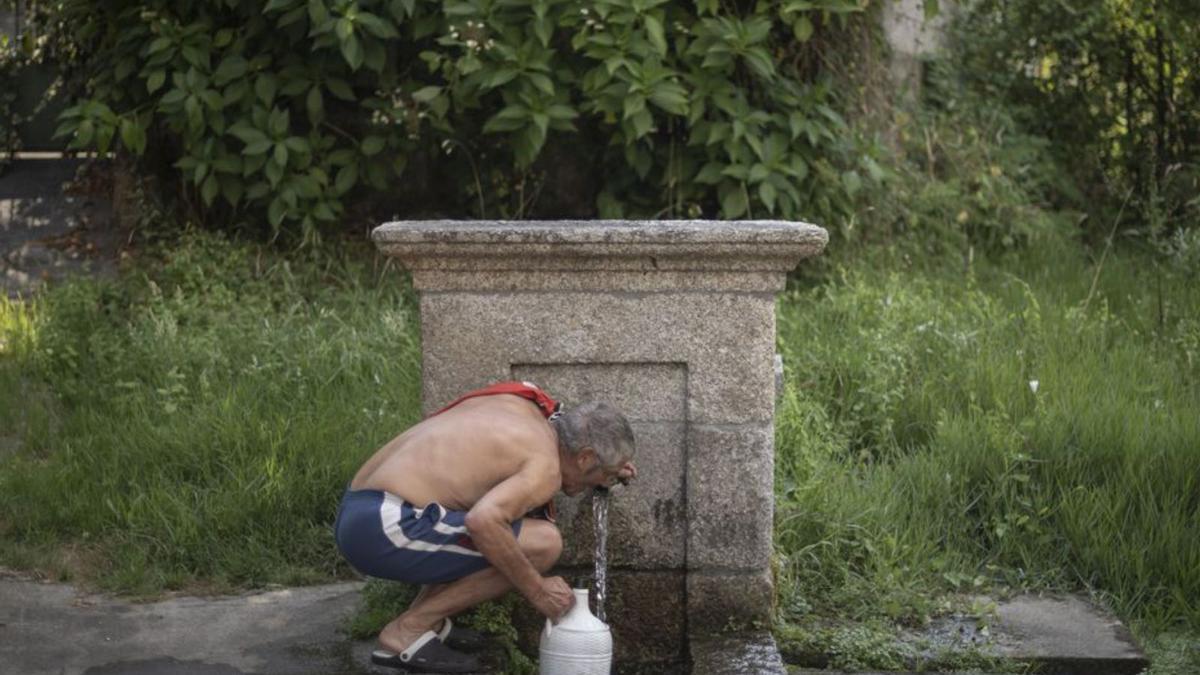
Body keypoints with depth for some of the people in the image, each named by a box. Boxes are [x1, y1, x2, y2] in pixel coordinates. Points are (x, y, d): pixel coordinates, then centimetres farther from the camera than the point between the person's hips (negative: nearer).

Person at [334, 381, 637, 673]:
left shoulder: (523, 398, 14)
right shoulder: (546, 469, -10)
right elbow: (483, 520, -27)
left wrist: (608, 468, 28)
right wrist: (537, 590, -14)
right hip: (388, 528, -9)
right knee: (543, 543, -13)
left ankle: (430, 622, 13)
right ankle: (409, 630, -5)